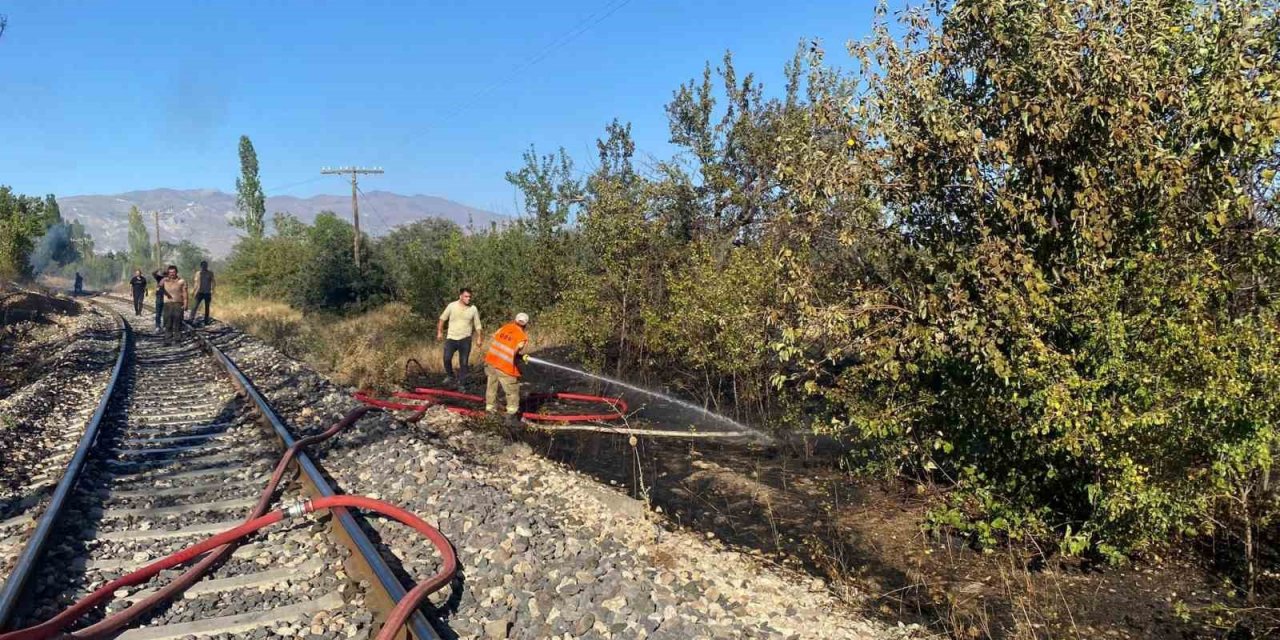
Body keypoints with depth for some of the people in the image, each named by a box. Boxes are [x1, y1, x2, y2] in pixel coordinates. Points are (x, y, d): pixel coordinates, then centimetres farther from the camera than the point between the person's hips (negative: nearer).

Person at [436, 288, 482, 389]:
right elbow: (442, 318, 7)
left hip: (465, 339, 1)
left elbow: (477, 325, 6)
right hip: (452, 338, -1)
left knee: (464, 363, 3)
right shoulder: (451, 306, -6)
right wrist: (440, 331, 6)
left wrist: (478, 338, 3)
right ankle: (449, 376, 14)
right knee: (447, 358, -13)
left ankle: (461, 384, 14)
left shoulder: (473, 309, -3)